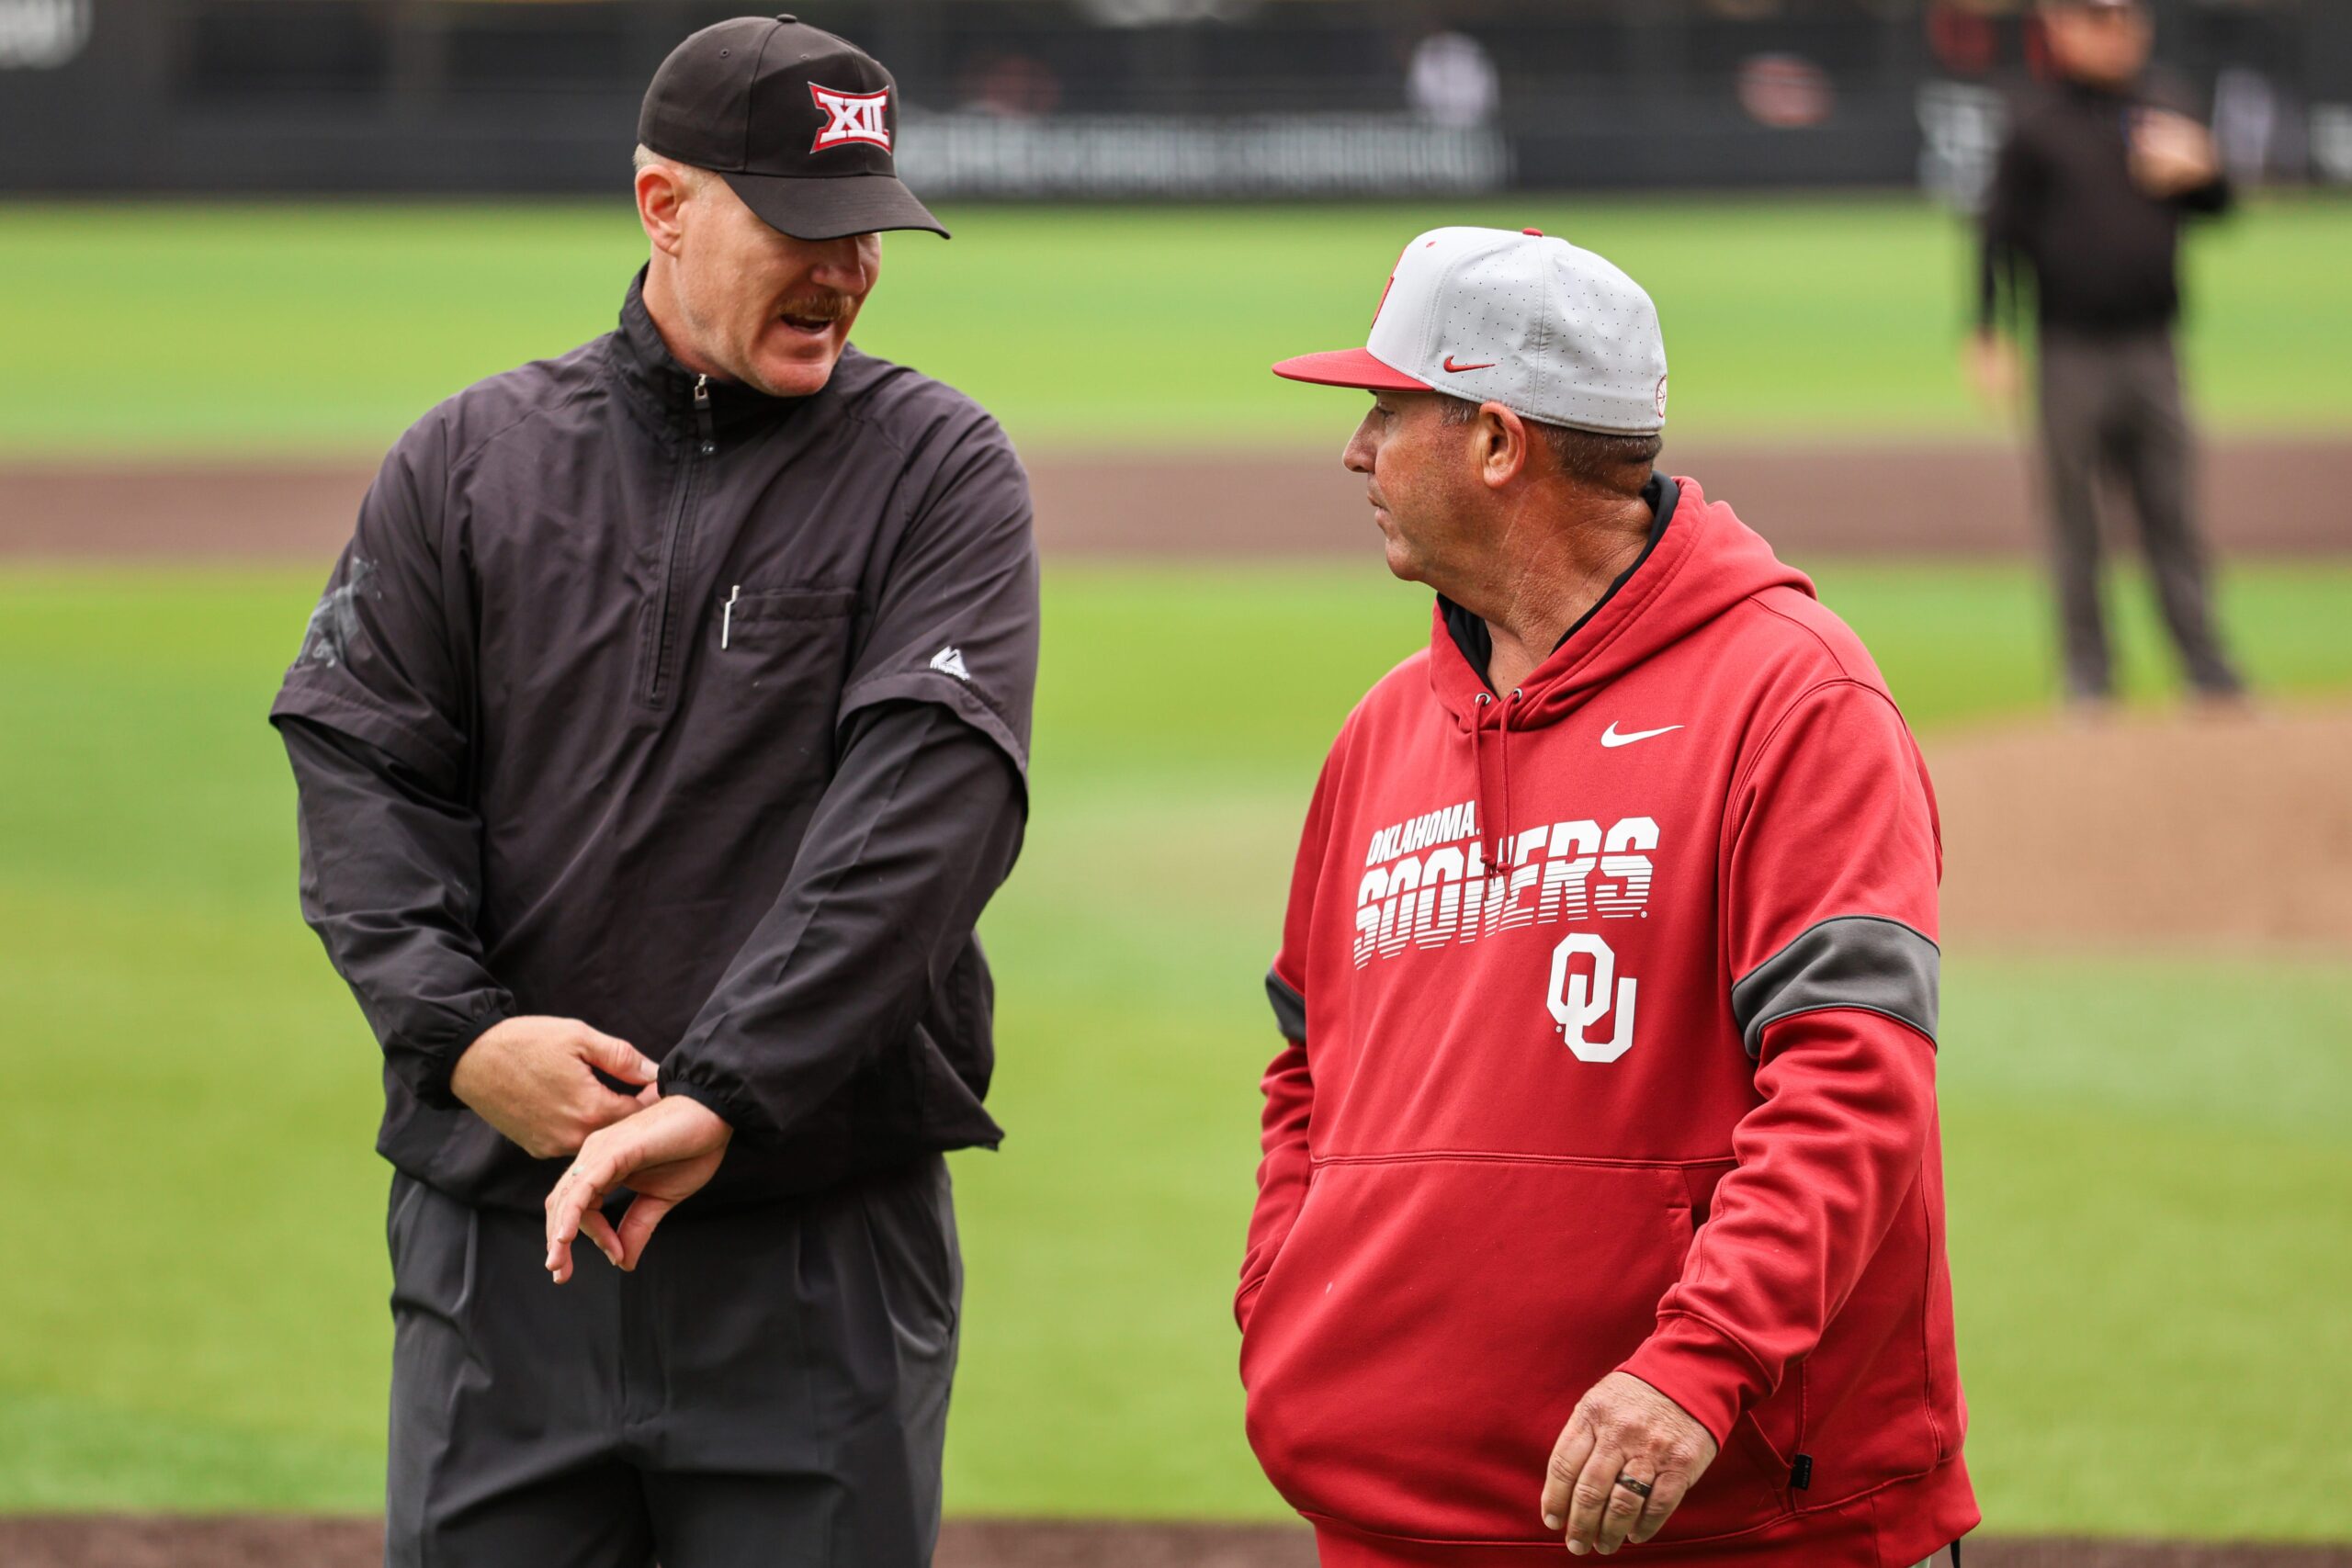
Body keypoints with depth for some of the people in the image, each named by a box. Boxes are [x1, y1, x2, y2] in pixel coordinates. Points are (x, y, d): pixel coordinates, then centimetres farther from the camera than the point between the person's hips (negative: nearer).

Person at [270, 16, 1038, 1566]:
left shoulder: (940, 474, 1)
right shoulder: (470, 461, 10)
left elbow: (926, 811, -12)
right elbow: (360, 772, 5)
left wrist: (721, 1097, -21)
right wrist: (459, 1033, -13)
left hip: (822, 1243, -2)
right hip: (496, 1228, 2)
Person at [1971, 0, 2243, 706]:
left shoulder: (2164, 113, 11)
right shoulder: (2037, 129, 0)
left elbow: (2218, 205, 11)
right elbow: (2001, 237, 0)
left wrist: (2197, 173, -11)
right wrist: (1991, 338, -6)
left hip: (2151, 350, 3)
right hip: (2071, 351, -3)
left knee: (2172, 513, 3)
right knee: (2075, 519, 2)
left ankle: (2209, 670, 4)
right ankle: (2089, 676, 8)